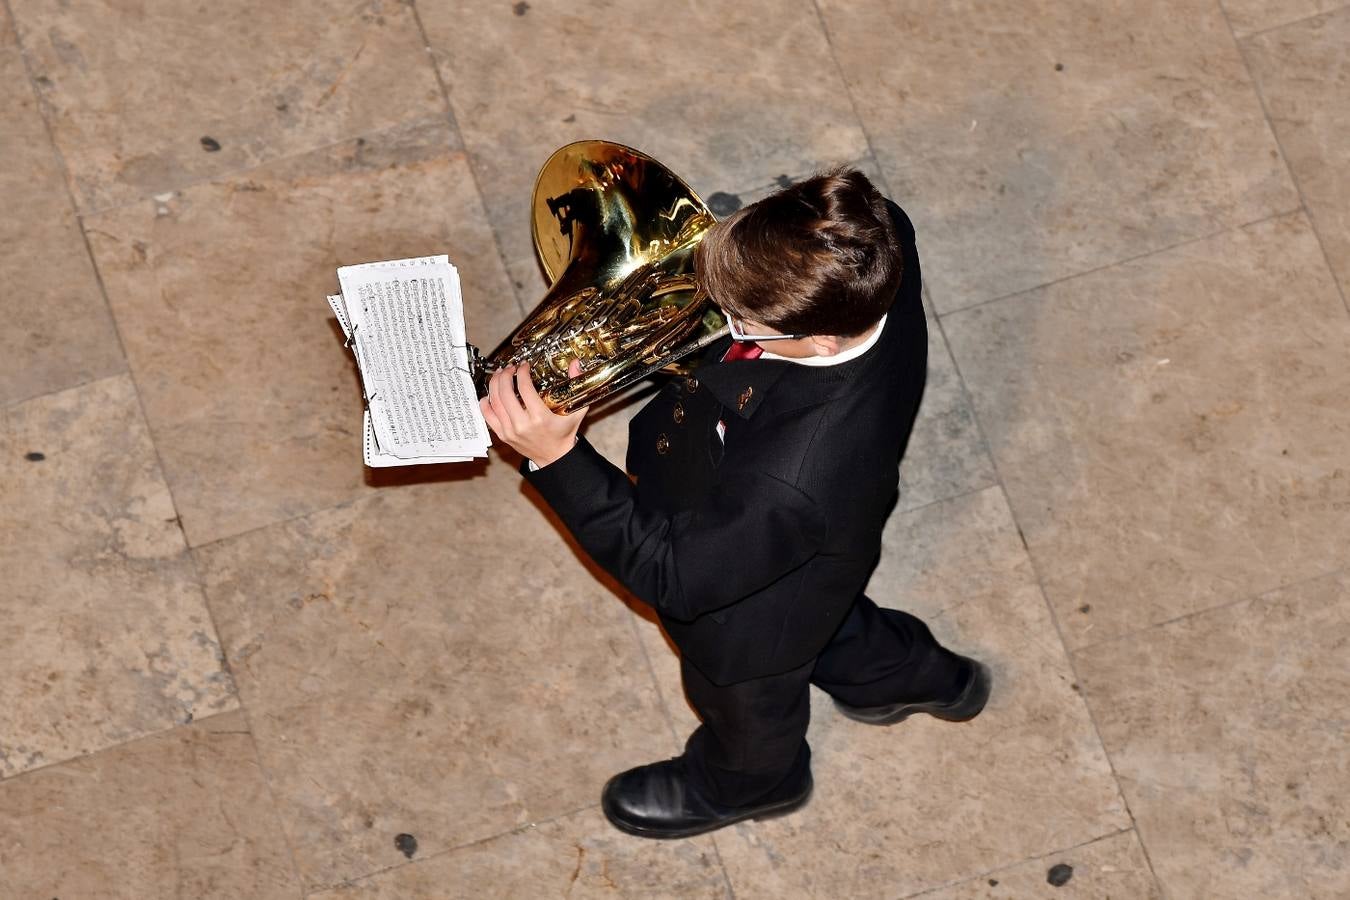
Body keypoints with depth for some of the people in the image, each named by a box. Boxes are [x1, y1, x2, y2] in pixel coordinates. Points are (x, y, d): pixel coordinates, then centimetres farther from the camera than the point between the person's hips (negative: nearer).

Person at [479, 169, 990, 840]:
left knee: (746, 707, 32)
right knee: (828, 623, 41)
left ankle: (748, 783, 66)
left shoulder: (792, 480, -51)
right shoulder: (869, 251, -34)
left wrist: (556, 457, -37)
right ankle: (909, 675, 69)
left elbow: (675, 573, -34)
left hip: (753, 619, -5)